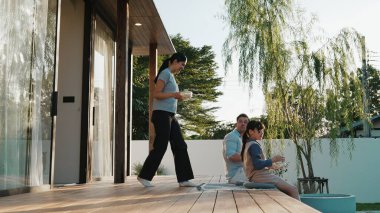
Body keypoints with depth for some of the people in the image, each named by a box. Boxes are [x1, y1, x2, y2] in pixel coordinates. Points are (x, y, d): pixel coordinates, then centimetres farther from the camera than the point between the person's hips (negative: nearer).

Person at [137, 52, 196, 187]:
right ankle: (144, 176, 5)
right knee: (160, 147, -7)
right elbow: (156, 94, -15)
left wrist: (177, 97, 17)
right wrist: (172, 95, -27)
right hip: (162, 114, -10)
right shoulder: (165, 73, -7)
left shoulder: (171, 76, 22)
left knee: (180, 146, 4)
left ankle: (183, 179, 5)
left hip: (170, 116, 10)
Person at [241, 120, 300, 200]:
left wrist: (270, 165, 20)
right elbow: (257, 165, -23)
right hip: (260, 176, -11)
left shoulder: (248, 144, 18)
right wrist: (273, 160, -19)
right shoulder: (254, 145, -12)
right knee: (293, 190, -12)